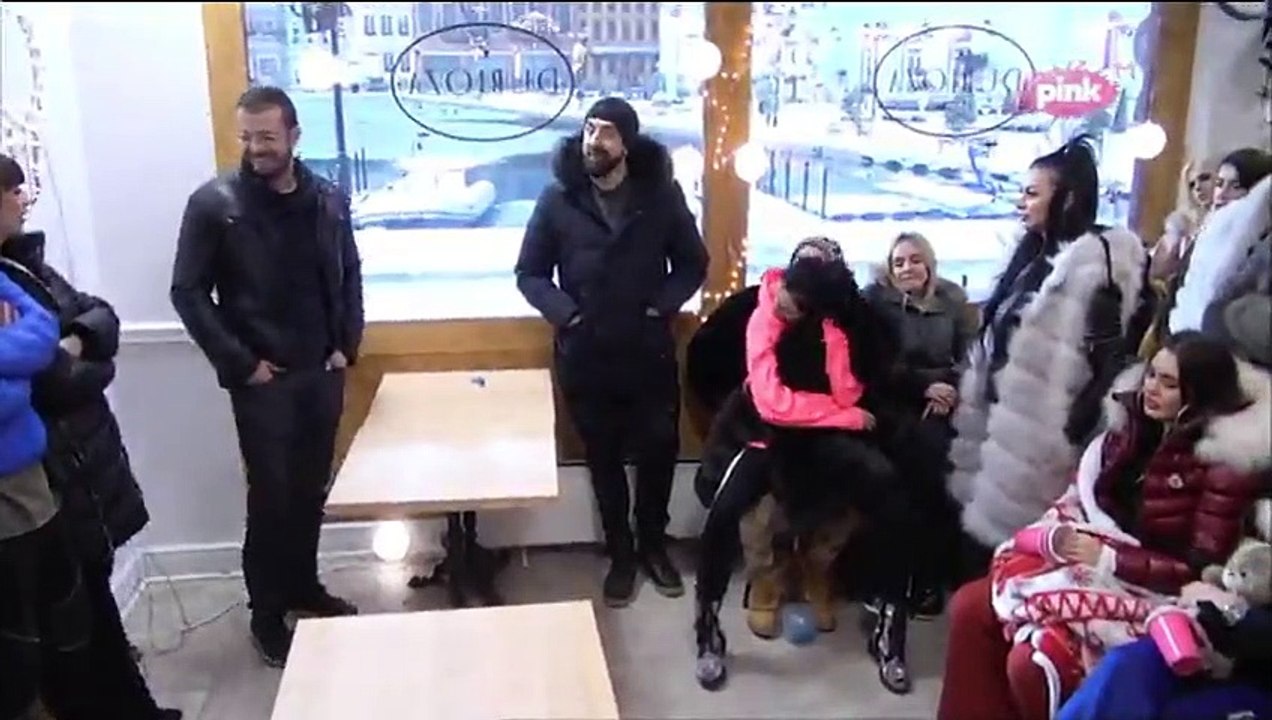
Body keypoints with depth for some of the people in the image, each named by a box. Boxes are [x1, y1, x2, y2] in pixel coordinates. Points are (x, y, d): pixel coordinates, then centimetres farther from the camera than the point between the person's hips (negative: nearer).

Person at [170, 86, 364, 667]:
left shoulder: (330, 200, 3)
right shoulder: (214, 203, -9)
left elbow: (349, 276, 13)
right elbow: (188, 293, -8)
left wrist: (347, 345, 4)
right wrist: (239, 363, -12)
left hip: (322, 373, 4)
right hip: (262, 380, -4)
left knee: (312, 488, 14)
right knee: (271, 494, 2)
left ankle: (304, 586, 33)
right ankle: (267, 613, 18)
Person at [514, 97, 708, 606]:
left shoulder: (662, 194, -3)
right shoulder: (558, 199, -3)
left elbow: (693, 263, 5)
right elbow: (529, 274, 2)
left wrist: (663, 306, -10)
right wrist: (564, 313, -12)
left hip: (650, 354, 0)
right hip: (585, 358, 0)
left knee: (658, 452, 9)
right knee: (604, 460, 12)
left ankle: (653, 545, 32)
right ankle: (621, 555, 29)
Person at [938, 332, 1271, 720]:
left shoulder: (1226, 463, -15)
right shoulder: (1135, 426, 5)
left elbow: (1201, 568, -17)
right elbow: (1080, 497, 13)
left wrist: (1109, 558, -21)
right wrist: (1060, 532, -9)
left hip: (1152, 595, -7)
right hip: (1090, 558, 7)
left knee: (1031, 661, -26)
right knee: (970, 606, -10)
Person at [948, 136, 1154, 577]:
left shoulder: (1093, 261, -15)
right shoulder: (1035, 252, 12)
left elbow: (1111, 356, -18)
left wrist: (1079, 422, -16)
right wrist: (973, 404, 19)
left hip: (1037, 431, -8)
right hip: (1004, 418, 8)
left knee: (1003, 531, -1)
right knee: (983, 521, 14)